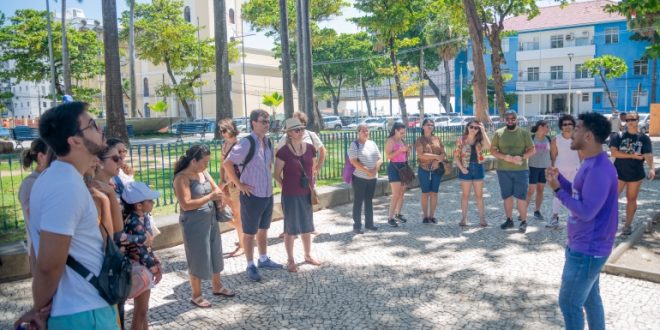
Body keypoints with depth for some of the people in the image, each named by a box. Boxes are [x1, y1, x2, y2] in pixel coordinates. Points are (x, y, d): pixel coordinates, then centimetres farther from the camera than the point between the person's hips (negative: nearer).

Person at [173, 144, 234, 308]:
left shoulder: (204, 173, 5)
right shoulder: (182, 178, -18)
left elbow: (216, 188, 14)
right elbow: (186, 205, -25)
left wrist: (219, 197, -9)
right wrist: (210, 197, -24)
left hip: (211, 220, 8)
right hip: (194, 224, -8)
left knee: (215, 254, 18)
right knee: (198, 258, 3)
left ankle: (217, 286, 36)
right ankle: (196, 295, 20)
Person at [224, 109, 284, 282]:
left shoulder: (268, 142, 6)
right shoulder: (246, 143, -18)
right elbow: (227, 164, -21)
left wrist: (269, 181, 13)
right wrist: (239, 185, -17)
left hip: (268, 194, 7)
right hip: (252, 195, -7)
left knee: (263, 230, 20)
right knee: (249, 233, 7)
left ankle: (263, 259, 36)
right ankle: (250, 266, 19)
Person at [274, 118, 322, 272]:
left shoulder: (310, 148, 1)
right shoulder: (283, 152, -14)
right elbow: (277, 175, -5)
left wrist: (312, 188, 9)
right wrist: (288, 188, -1)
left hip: (307, 194, 5)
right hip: (290, 196, -5)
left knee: (307, 226, 17)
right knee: (291, 228, 7)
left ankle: (308, 255, 33)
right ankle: (290, 260, 19)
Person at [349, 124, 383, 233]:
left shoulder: (372, 143, 11)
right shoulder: (354, 145, -7)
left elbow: (380, 158, 10)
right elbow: (354, 162, -17)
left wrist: (376, 168, -11)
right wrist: (367, 171, -21)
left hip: (372, 178, 6)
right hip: (359, 178, -6)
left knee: (369, 201, 15)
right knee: (358, 202, 0)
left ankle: (369, 223, 26)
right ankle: (357, 226, 7)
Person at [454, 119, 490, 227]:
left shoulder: (480, 140, 2)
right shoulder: (461, 140, -2)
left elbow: (488, 146, -20)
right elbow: (456, 156, -3)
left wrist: (483, 131, -16)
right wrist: (461, 168, -13)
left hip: (478, 168, 2)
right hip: (466, 169, -1)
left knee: (479, 195, 7)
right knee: (465, 195, 6)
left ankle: (482, 218, 14)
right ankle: (464, 218, 14)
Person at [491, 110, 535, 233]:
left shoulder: (524, 133, 2)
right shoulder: (499, 133, 3)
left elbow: (532, 150, 2)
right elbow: (492, 150, 0)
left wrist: (522, 157, -17)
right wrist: (506, 157, -15)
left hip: (521, 170, -2)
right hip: (503, 170, 2)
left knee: (521, 196, -1)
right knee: (507, 196, 10)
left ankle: (523, 222, 9)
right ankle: (509, 220, 22)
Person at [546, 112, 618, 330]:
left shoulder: (599, 169, -25)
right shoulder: (591, 163, 8)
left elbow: (586, 212, -26)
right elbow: (578, 195, 15)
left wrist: (557, 189, -20)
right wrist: (559, 178, 2)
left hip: (587, 250, -10)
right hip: (586, 246, 10)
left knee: (568, 303, 2)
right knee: (590, 298, 21)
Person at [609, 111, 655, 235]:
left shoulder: (644, 138, -3)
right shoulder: (618, 137, -4)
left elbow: (648, 154, -14)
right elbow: (614, 152, -14)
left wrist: (651, 168, -31)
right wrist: (632, 155, -18)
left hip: (636, 174, 1)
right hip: (619, 173, -1)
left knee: (632, 199, 11)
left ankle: (628, 224, 22)